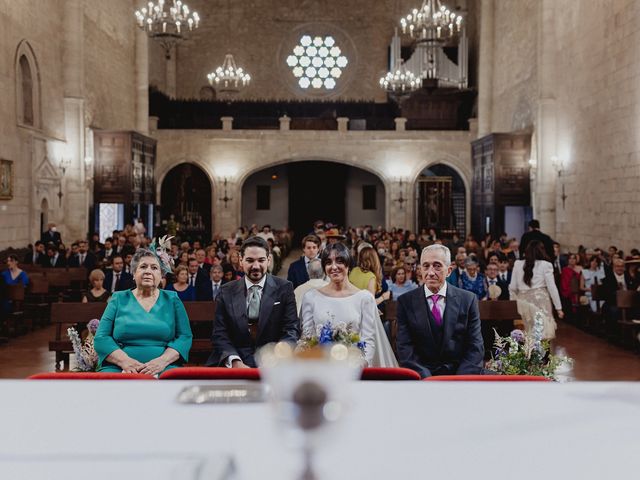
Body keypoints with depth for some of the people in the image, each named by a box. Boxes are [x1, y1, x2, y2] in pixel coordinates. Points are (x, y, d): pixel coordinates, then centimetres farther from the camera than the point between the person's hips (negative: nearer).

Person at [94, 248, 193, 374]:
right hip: (118, 368, 0)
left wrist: (162, 361, -13)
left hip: (162, 370, 0)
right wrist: (124, 361, -13)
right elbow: (100, 338, 6)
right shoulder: (119, 299, 14)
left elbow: (185, 337, 5)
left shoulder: (172, 300, 15)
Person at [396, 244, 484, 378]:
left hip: (459, 374, 1)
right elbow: (405, 347, -1)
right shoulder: (406, 302, 5)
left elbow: (475, 347, 3)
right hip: (422, 377, 0)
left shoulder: (468, 300, 6)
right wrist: (427, 380, -16)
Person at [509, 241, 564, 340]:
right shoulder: (545, 265, -3)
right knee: (543, 335, -1)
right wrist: (558, 307, 3)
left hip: (523, 303, 4)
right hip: (540, 301, -4)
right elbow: (552, 287, -3)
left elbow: (512, 288, 9)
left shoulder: (517, 264, 6)